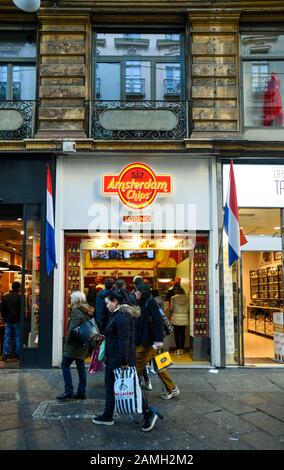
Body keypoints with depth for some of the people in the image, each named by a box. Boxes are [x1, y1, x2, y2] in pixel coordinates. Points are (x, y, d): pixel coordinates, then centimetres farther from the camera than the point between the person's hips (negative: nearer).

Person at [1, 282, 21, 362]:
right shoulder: (19, 297, -13)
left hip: (8, 321, 4)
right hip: (17, 321, -4)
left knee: (7, 338, 8)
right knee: (18, 338, 6)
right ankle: (18, 354, 10)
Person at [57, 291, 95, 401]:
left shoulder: (76, 311, -14)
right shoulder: (88, 311, 12)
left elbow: (73, 327, -24)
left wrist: (68, 339, -13)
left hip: (74, 344, -9)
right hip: (83, 344, 9)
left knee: (65, 365, 0)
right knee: (81, 367, 12)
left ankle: (68, 391, -1)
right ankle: (81, 392, 16)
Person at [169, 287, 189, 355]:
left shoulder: (174, 298, -5)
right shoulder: (187, 298, 0)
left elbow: (171, 309, -1)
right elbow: (188, 309, 4)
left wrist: (170, 315, 17)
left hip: (176, 318, -2)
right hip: (184, 319, 2)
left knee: (177, 334, 3)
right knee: (182, 333, 8)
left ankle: (178, 349, 2)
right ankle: (181, 349, 11)